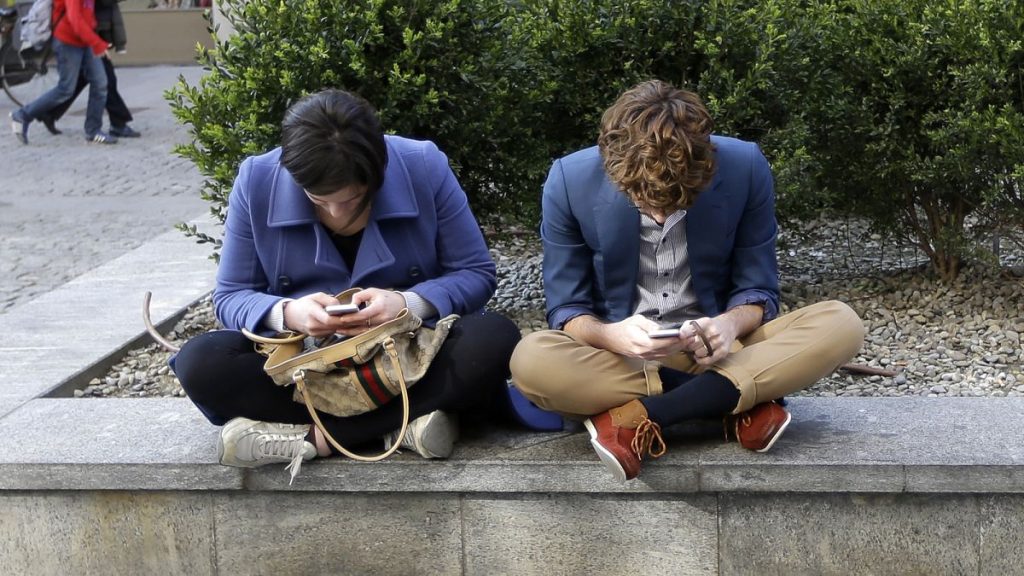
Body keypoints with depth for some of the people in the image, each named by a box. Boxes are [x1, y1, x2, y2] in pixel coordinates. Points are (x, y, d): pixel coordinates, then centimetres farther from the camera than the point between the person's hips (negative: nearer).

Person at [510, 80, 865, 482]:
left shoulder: (745, 167, -13)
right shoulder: (570, 181, -15)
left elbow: (758, 289, -4)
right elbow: (566, 308, -8)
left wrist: (730, 324, -28)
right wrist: (612, 336, -31)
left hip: (713, 349, 1)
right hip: (619, 356, -1)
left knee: (842, 325, -24)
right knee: (530, 360, -33)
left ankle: (638, 418, -28)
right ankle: (737, 400, -22)